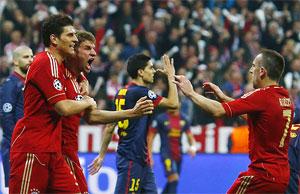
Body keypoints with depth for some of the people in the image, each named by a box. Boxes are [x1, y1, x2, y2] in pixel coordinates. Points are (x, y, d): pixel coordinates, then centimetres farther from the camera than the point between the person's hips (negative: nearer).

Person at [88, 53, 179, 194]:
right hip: (132, 159, -10)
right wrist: (171, 76, -2)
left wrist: (102, 155, 20)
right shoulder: (140, 92, -13)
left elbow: (109, 127, 15)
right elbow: (173, 103, -13)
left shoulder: (122, 93, 13)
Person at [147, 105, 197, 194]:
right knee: (174, 178, -20)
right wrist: (149, 155, -6)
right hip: (166, 153, -5)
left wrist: (193, 147, -9)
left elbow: (190, 136, 13)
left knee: (172, 182, 11)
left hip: (178, 155, 5)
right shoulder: (160, 118, -6)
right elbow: (150, 136, -2)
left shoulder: (184, 119, 7)